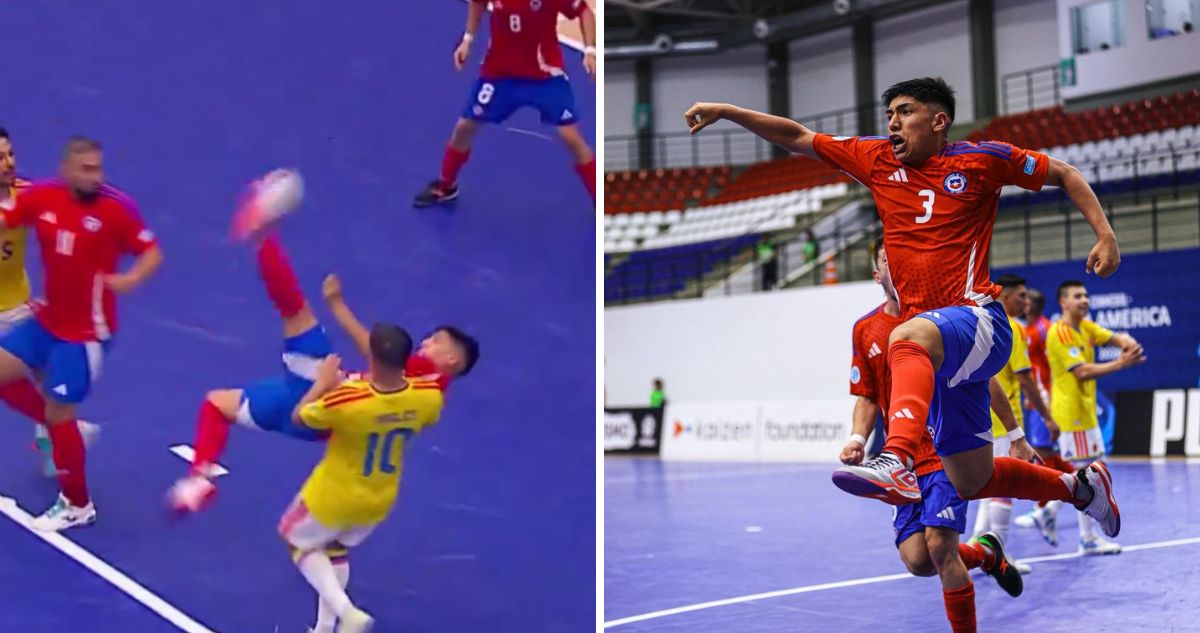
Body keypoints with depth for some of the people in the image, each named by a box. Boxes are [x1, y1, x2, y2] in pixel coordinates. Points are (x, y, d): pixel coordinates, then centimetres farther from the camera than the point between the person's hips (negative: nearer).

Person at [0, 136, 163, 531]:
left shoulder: (117, 207, -19)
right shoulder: (41, 197, -7)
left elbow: (152, 253, -13)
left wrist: (130, 279, -33)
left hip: (86, 331, -6)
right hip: (47, 320, 6)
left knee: (59, 414, -1)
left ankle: (76, 506, 17)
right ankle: (62, 430, 31)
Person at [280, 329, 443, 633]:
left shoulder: (345, 400, -37)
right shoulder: (429, 395, -26)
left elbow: (299, 417, -15)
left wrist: (322, 383, 0)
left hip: (334, 497, -5)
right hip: (379, 501, 5)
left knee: (299, 541, 24)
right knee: (337, 549, 31)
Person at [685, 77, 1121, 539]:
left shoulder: (982, 159, 1)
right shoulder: (877, 160, 12)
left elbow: (1064, 174, 11)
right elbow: (797, 137, 13)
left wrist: (1105, 234, 0)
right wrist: (726, 111, 5)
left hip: (978, 321, -6)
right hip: (938, 356, 6)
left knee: (908, 336, -41)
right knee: (973, 483, 13)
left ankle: (896, 464, -60)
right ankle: (1080, 487, 37)